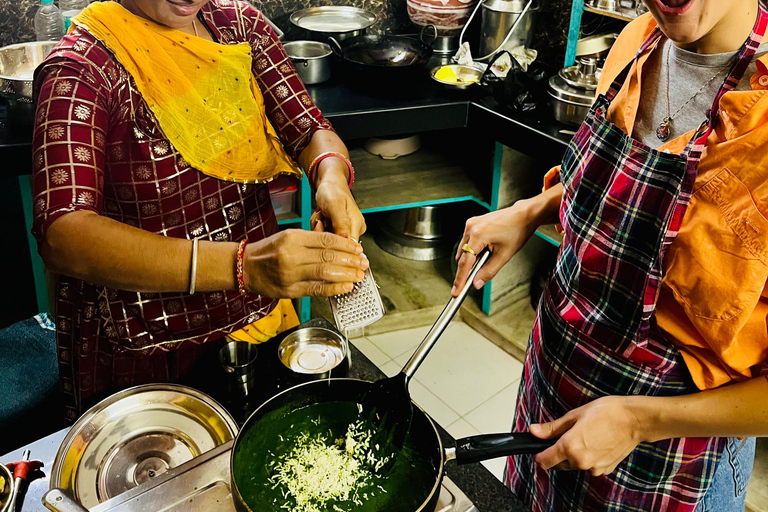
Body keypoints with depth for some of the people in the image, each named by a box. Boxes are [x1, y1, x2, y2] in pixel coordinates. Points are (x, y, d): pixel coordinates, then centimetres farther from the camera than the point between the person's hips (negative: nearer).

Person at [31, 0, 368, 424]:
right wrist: (240, 264, -44)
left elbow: (309, 129, -1)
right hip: (147, 353, -5)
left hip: (262, 319, 5)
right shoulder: (80, 67, -19)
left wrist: (332, 176, -27)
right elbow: (61, 237, -32)